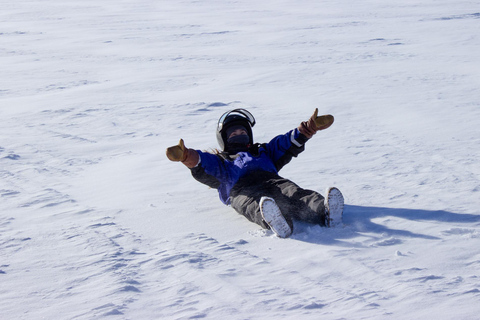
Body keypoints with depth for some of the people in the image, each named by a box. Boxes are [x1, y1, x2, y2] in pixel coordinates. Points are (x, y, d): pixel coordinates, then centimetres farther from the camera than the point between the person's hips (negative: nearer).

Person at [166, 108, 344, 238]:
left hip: (272, 181, 3)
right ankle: (276, 223, -75)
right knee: (254, 205, -41)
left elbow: (288, 145, 33)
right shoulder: (219, 162, 35)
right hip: (242, 189, -3)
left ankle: (326, 213, -64)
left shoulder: (264, 152, 46)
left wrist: (307, 129, 16)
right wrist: (188, 157, -10)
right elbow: (201, 170, 12)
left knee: (296, 196, -33)